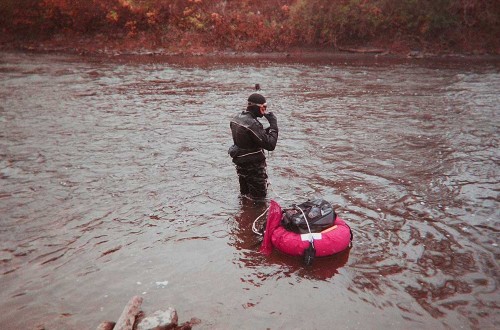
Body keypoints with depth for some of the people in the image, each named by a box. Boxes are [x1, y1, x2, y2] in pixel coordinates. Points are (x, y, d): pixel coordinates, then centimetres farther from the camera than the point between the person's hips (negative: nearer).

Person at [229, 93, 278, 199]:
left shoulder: (236, 118, 2)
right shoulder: (253, 124, -28)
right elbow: (270, 145, -28)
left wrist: (267, 130, -1)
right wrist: (274, 125, -20)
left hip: (240, 163, 9)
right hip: (253, 166, -9)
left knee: (245, 194, 23)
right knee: (259, 196, 7)